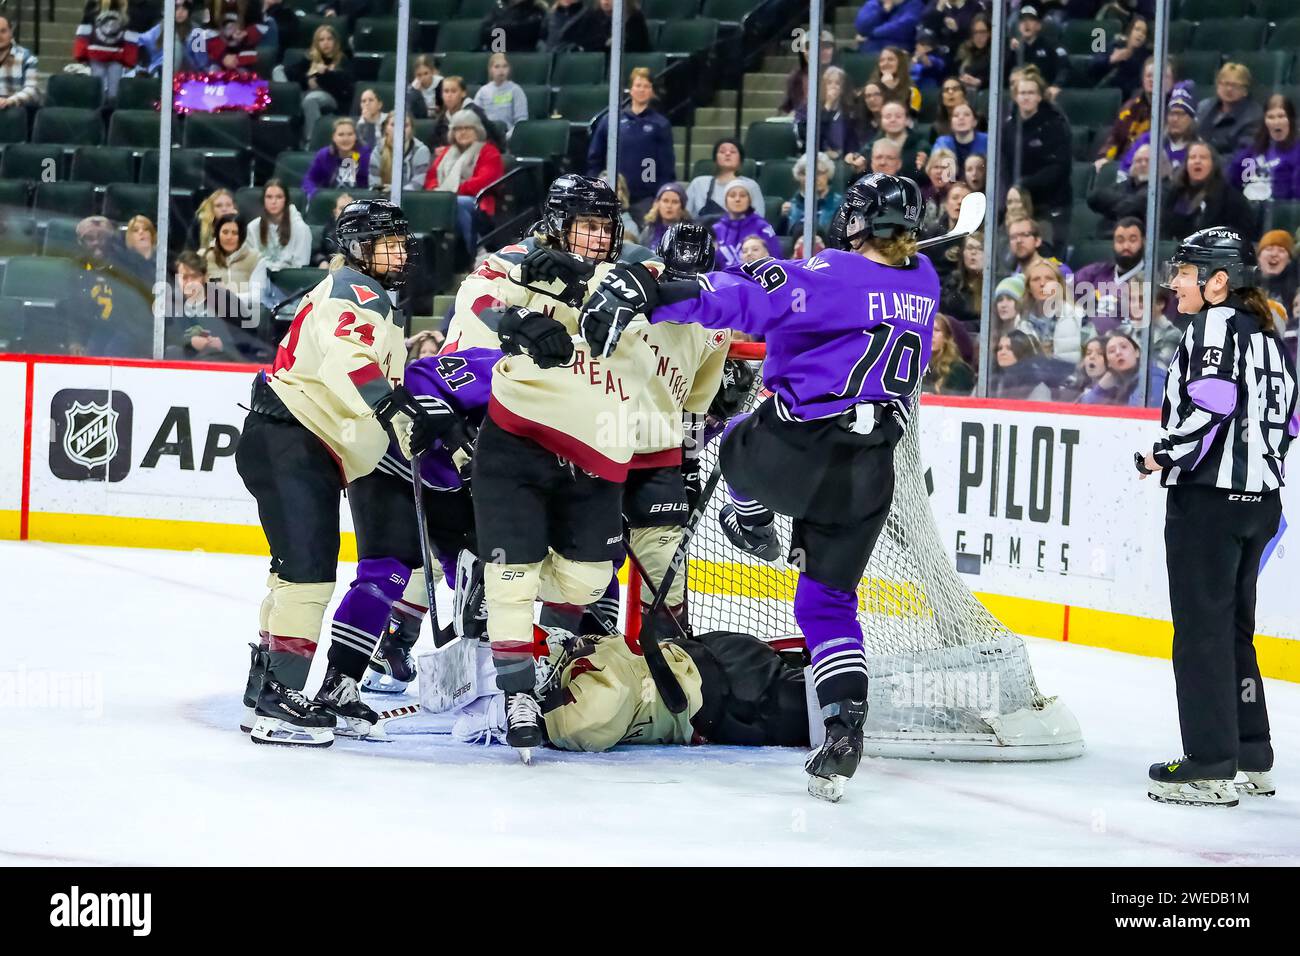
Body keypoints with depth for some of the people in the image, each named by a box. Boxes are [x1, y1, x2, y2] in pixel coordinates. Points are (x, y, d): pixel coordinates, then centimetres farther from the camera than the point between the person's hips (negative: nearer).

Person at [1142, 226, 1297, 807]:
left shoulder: (1215, 325, -10)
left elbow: (1211, 402, -22)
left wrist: (1166, 454, -13)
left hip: (1209, 496, -9)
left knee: (1201, 627, -6)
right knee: (1233, 626, 16)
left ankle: (1210, 766, -8)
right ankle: (1251, 760, 19)